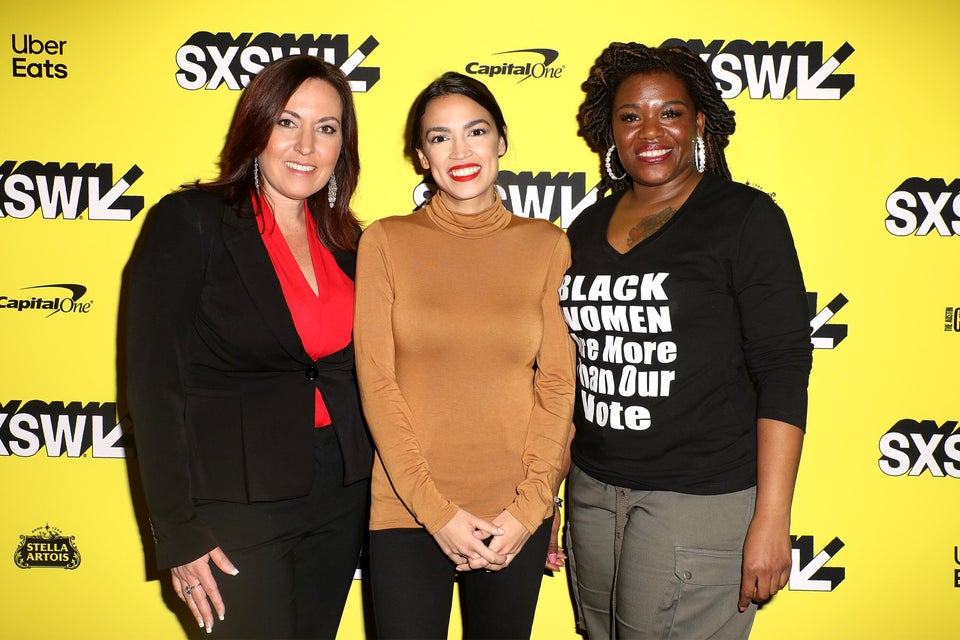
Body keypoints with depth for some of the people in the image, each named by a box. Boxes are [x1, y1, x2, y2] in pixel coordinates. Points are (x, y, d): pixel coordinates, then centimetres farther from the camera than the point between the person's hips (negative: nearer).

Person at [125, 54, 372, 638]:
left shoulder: (344, 240, 7)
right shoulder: (190, 222, -10)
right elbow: (155, 382, -12)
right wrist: (178, 532, -14)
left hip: (342, 492, 6)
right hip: (236, 499, -5)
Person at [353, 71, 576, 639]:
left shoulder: (547, 245, 2)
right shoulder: (386, 242, -1)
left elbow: (558, 384, 2)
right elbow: (377, 384, -4)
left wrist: (528, 509, -6)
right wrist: (438, 512, -9)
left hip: (517, 515, 1)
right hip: (407, 509, -1)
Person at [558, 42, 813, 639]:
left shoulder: (745, 216, -7)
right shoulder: (588, 228, 9)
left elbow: (783, 371, -11)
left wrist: (771, 519, -16)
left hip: (701, 495, -5)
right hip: (593, 488, 5)